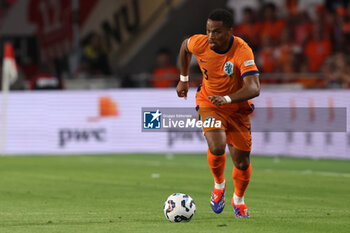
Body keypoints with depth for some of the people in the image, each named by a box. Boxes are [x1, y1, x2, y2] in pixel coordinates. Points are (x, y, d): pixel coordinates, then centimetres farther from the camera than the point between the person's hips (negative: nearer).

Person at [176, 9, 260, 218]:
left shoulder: (242, 51, -28)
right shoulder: (200, 43, -18)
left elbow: (254, 88, -37)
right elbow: (185, 46, 9)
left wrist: (227, 98, -50)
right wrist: (183, 79, 14)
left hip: (237, 108, -1)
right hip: (209, 104, 1)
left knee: (242, 163, 3)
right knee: (217, 148, -26)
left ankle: (239, 199, 36)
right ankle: (219, 184, 7)